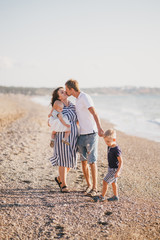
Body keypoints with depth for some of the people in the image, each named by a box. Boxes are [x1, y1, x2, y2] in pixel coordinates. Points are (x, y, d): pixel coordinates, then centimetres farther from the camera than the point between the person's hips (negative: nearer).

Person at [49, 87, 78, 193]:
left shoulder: (72, 105, 8)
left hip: (73, 136, 5)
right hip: (62, 136, -5)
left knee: (70, 160, 11)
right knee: (63, 160, 0)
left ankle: (59, 178, 33)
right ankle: (64, 185, 12)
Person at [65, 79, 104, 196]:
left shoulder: (85, 97, -15)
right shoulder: (78, 100, 14)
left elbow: (94, 114, -28)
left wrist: (99, 128, -42)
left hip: (91, 134, -8)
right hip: (82, 135, 8)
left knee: (92, 161, -4)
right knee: (84, 161, 9)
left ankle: (94, 188, 6)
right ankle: (89, 185, 22)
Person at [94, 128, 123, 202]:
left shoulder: (116, 150, -26)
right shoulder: (110, 147, 0)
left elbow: (120, 161, -24)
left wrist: (118, 172, -27)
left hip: (114, 169, -9)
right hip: (111, 168, 9)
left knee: (105, 181, -6)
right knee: (113, 182, 19)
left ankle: (102, 197, 6)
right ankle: (115, 196, 32)